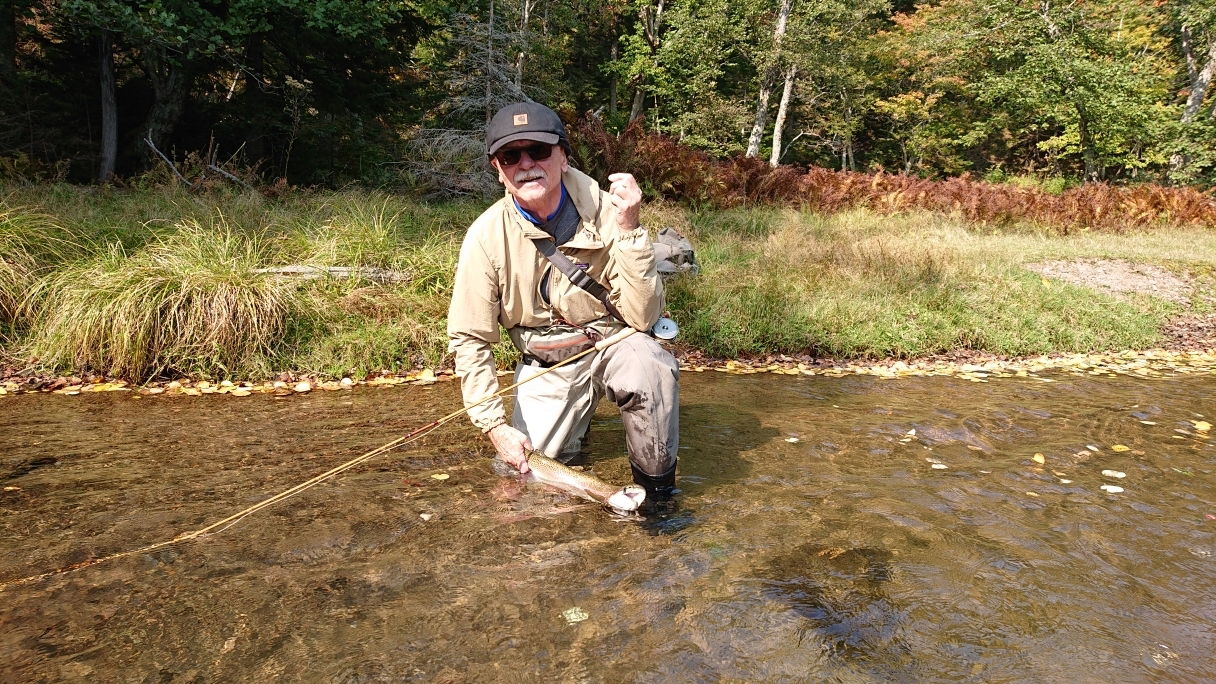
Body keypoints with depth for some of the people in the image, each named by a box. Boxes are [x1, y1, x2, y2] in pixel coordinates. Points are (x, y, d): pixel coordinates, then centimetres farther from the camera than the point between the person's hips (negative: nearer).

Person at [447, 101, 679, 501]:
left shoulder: (604, 212, -19)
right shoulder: (487, 235, -15)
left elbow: (642, 317, -23)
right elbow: (469, 340, -8)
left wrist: (629, 231, -33)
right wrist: (495, 426, -14)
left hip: (611, 344, -2)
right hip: (545, 366, 3)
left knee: (649, 365, -35)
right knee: (524, 473, -5)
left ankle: (658, 490, -13)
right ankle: (573, 422, 28)